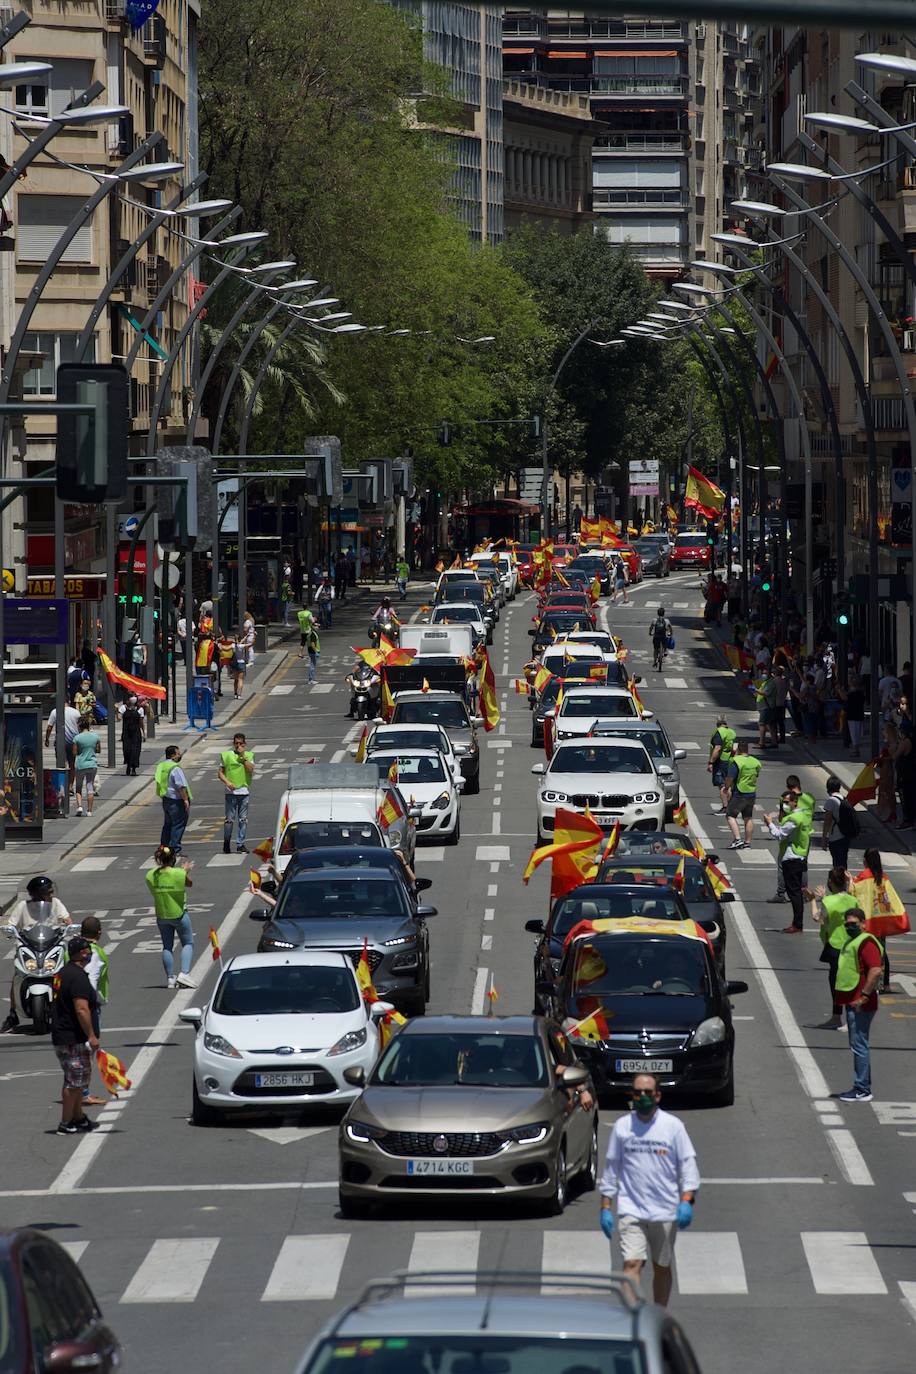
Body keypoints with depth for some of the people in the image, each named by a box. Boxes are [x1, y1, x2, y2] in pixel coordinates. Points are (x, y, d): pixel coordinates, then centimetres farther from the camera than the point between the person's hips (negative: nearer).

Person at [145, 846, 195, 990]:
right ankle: (184, 973, -6)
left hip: (162, 916, 3)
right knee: (188, 944, 11)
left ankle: (170, 978, 13)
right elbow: (189, 884, -1)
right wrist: (185, 870, 17)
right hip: (179, 913, -3)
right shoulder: (179, 874, -20)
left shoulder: (151, 875, -11)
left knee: (167, 947, 14)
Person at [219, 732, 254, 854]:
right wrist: (227, 782, -10)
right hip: (231, 792, -1)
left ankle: (240, 845, 8)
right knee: (229, 819, -2)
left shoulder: (249, 755, 8)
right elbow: (220, 773, 6)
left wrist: (243, 756, -10)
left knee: (243, 820, 2)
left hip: (244, 791, 1)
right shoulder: (226, 755, 6)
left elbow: (251, 770, -7)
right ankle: (226, 843, 12)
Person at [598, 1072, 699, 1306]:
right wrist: (605, 1207, 5)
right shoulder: (622, 1126, 2)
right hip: (631, 1210, -1)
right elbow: (611, 1168, 8)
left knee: (662, 1267, 13)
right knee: (632, 1264, -14)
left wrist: (687, 1200, -11)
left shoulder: (673, 1126, -1)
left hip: (665, 1209, 1)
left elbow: (688, 1164, 1)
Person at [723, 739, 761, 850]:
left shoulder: (736, 761, -16)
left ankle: (738, 839, -14)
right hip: (752, 794, 7)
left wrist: (726, 788, 2)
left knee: (730, 816, 0)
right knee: (748, 818, 13)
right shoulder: (755, 762, 6)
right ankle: (747, 842, 17)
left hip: (739, 794, -7)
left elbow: (729, 778, -18)